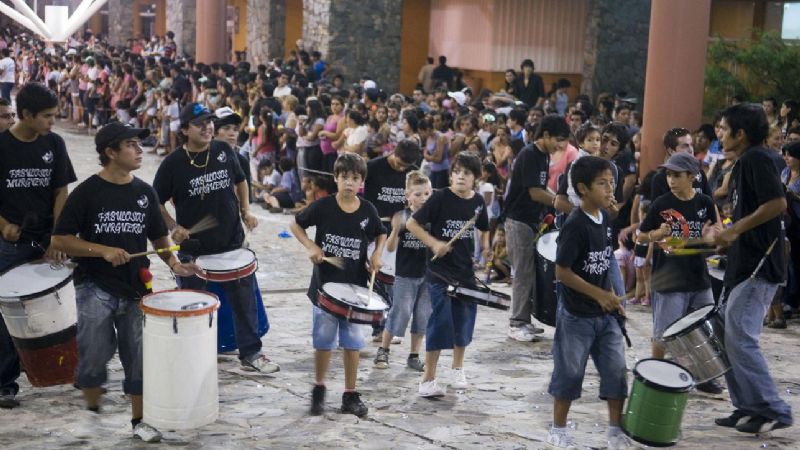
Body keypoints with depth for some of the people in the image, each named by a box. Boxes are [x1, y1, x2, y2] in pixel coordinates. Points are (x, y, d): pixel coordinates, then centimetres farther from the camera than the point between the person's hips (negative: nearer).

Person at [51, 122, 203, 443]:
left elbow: (159, 237, 14)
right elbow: (59, 239, -9)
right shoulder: (87, 192, -8)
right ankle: (93, 411, 24)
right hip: (95, 288, -4)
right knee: (95, 355, -2)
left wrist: (173, 262, -5)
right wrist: (104, 251, -19)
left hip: (135, 288, 4)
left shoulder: (144, 193, 5)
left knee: (138, 357, 7)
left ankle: (139, 421, 22)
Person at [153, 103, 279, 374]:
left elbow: (240, 181, 16)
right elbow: (156, 203, 0)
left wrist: (246, 210, 5)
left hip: (232, 242, 3)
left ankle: (250, 354, 23)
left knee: (245, 299, 9)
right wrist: (174, 228, -12)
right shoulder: (173, 164, -10)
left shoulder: (224, 151, -1)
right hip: (194, 248, -3)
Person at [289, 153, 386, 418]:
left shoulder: (367, 210, -3)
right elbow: (296, 225, 3)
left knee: (352, 341, 8)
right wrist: (311, 246, -12)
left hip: (355, 286, 2)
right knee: (323, 339, 7)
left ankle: (350, 394, 19)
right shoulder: (323, 206, -9)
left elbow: (381, 234, 14)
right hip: (325, 284, -1)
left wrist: (377, 254, -4)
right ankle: (319, 388, 27)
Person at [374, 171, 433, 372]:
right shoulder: (401, 217, -9)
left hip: (427, 275, 3)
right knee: (400, 313, 1)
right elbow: (390, 248, -10)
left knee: (423, 316, 8)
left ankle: (414, 356, 21)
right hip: (405, 276, -3)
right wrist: (396, 230, -27)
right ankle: (383, 351, 20)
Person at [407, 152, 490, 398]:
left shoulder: (478, 201, 3)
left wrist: (485, 248, 3)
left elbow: (483, 229, 21)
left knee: (464, 320, 14)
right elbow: (412, 223, -12)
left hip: (465, 270, 5)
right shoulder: (441, 197, -12)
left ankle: (457, 368, 36)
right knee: (440, 322, -8)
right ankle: (428, 379, 2)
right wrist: (434, 243, -20)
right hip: (440, 270, -5)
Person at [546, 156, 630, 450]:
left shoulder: (605, 219, 4)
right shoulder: (575, 225, -19)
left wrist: (612, 298, 10)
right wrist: (599, 295, -20)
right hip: (577, 315, -7)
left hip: (605, 314, 7)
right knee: (569, 373, 6)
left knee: (616, 369, 6)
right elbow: (561, 272, -20)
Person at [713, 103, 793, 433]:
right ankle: (748, 408, 18)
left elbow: (777, 202, -23)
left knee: (739, 339, -10)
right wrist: (725, 238, 17)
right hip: (742, 266, 10)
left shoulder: (756, 159, -11)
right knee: (726, 339, 11)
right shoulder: (741, 165, 18)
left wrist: (736, 229, -20)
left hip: (757, 268, -10)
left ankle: (775, 411, -2)